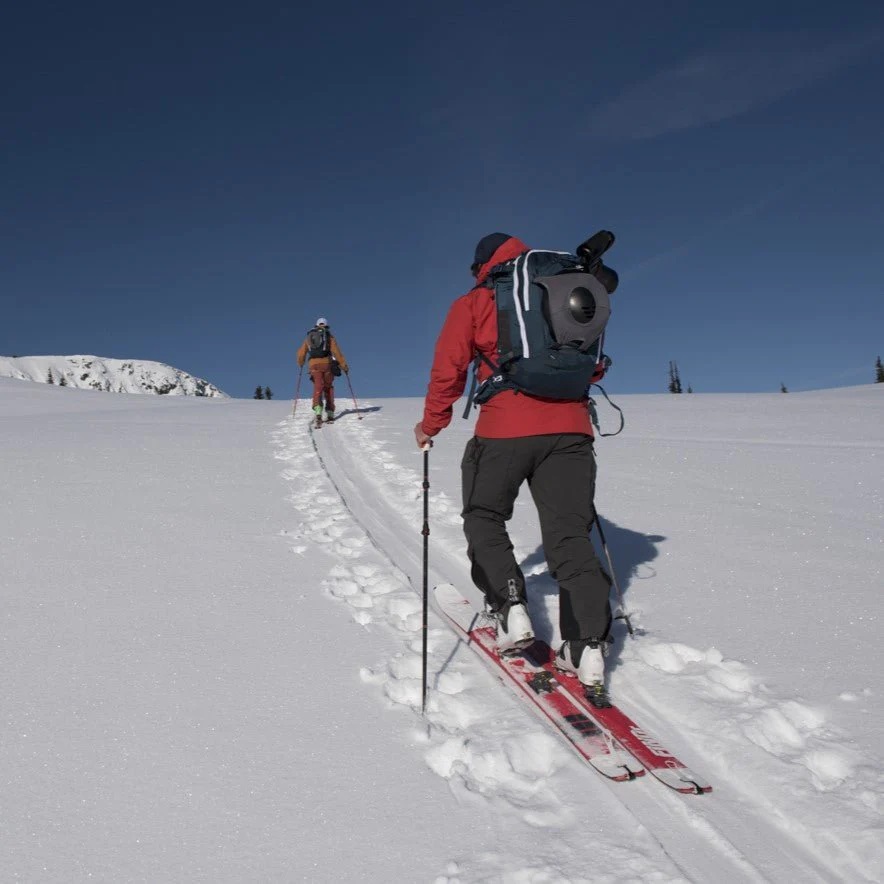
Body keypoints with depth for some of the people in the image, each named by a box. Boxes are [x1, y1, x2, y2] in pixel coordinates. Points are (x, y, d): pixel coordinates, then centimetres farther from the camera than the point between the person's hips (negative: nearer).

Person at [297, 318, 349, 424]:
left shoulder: (309, 337, 17)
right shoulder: (329, 336, 8)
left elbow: (301, 353, 18)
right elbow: (337, 352, -2)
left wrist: (300, 364, 37)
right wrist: (344, 366, 1)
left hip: (313, 364, 1)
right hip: (327, 363, -1)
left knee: (318, 387, -5)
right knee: (328, 388, 11)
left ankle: (318, 409, -28)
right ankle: (330, 413, 8)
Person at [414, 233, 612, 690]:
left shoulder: (474, 304, 7)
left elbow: (448, 367, 3)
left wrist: (431, 425, 13)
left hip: (505, 430, -3)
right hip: (570, 429, 4)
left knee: (484, 518, 18)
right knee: (570, 535, 5)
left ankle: (511, 610, 3)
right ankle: (588, 645, -5)